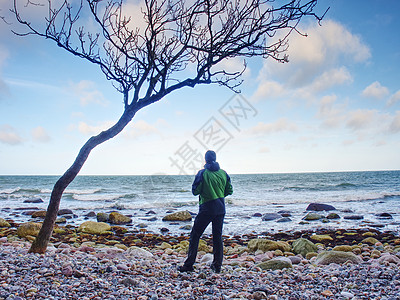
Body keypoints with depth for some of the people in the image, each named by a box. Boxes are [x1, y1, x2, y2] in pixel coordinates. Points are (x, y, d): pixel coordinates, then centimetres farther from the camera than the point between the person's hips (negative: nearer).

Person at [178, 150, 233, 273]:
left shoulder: (203, 173, -11)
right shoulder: (223, 173, 2)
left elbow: (195, 191, -9)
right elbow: (229, 190, 8)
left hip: (206, 209, -4)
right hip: (220, 209, 5)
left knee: (195, 235, 5)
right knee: (218, 236, 13)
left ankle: (189, 264, 6)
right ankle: (217, 265, 17)